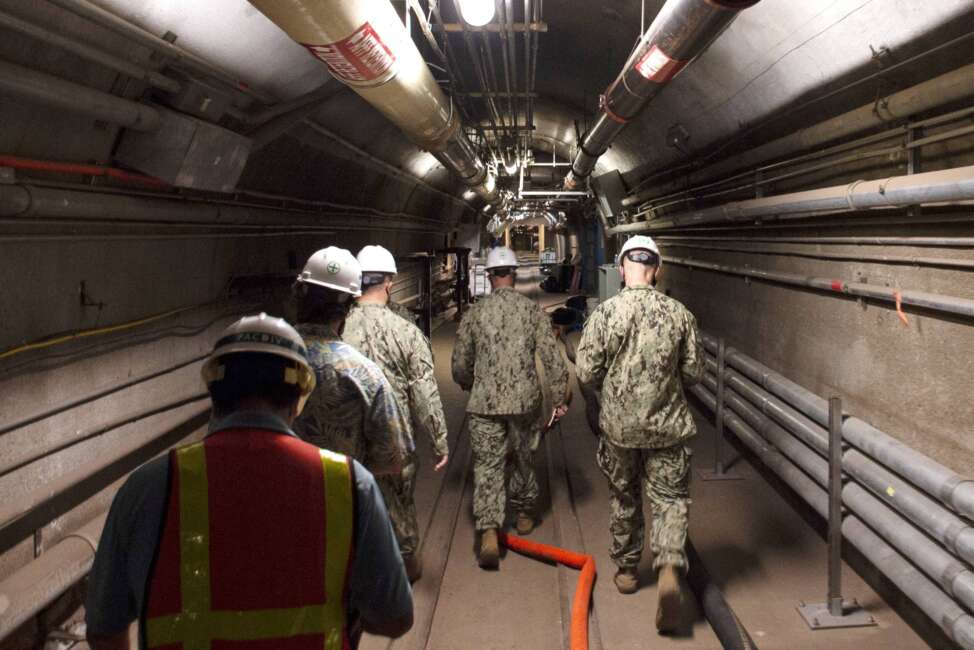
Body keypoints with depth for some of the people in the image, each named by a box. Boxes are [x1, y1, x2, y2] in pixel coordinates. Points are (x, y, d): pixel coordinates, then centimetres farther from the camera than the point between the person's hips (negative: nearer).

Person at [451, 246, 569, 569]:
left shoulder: (475, 313, -1)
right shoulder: (532, 310, -1)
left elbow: (460, 364, 5)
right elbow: (552, 357, -4)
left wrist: (470, 386, 25)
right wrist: (560, 397, 3)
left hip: (484, 403, -1)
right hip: (525, 400, 1)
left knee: (487, 467, 2)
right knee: (523, 459, 20)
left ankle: (489, 532, -10)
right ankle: (524, 513, 37)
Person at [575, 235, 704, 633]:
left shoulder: (605, 313, -12)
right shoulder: (678, 314, -7)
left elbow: (586, 373, -9)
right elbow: (694, 372, -1)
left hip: (619, 426, 0)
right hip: (667, 427, 0)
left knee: (623, 500, 18)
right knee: (671, 500, 9)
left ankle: (626, 571, 33)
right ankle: (670, 568, -12)